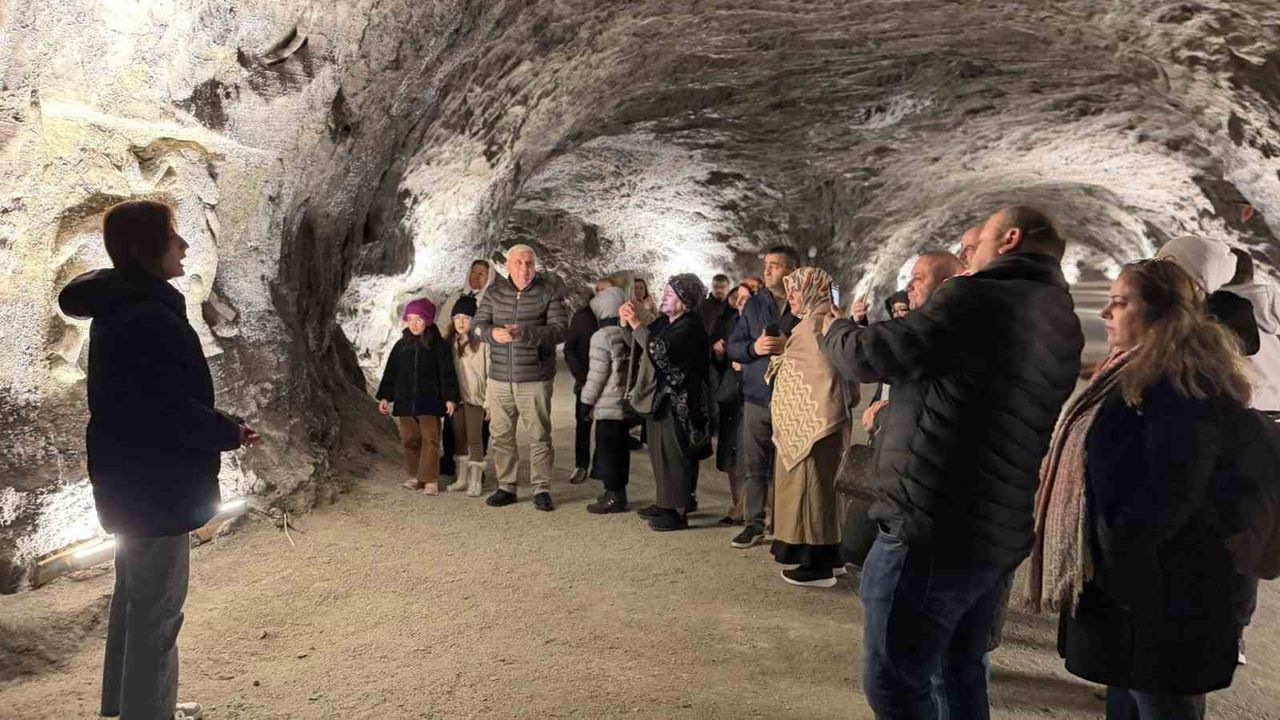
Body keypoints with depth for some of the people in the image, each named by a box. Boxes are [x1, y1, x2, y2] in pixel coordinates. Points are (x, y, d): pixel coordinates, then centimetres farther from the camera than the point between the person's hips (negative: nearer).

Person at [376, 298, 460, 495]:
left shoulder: (438, 345, -3)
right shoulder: (401, 345, 8)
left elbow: (447, 373, -5)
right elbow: (391, 372, 13)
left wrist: (450, 397, -10)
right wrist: (384, 397, 11)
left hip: (429, 402, -4)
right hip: (405, 402, 4)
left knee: (430, 439, -6)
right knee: (410, 440, 8)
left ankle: (430, 479, -2)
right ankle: (415, 476, 19)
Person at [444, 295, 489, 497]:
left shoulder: (481, 343, -11)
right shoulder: (450, 343, 8)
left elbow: (490, 372, -11)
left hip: (475, 397, -6)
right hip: (456, 397, 6)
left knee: (474, 438, -3)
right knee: (459, 437, 13)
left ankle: (476, 482, 4)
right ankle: (462, 478, 24)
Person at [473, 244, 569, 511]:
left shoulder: (549, 292, -3)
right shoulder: (494, 291, 8)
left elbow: (560, 329, -11)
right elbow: (479, 323, 6)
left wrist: (525, 333, -24)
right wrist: (493, 333, -17)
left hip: (535, 379, -3)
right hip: (499, 378, 4)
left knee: (539, 435, 2)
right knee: (501, 434, 9)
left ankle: (542, 489, 12)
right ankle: (505, 486, 21)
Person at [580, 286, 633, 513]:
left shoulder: (602, 336, -14)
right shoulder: (630, 334, 8)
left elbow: (597, 374, -15)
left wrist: (586, 401, -6)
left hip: (608, 404, -8)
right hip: (626, 401, 8)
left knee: (607, 448, -2)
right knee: (620, 447, 14)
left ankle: (614, 496, 0)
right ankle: (618, 491, 22)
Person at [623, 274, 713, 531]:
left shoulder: (690, 326, -14)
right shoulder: (669, 324, 15)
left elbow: (661, 349, -28)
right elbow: (639, 347, 16)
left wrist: (636, 324, -22)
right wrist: (628, 323, 3)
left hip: (679, 401, -9)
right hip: (663, 397, 9)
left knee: (674, 454, -5)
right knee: (663, 451, 14)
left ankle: (679, 512, 1)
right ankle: (667, 503, 25)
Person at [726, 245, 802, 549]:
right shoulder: (754, 304, 13)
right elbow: (732, 347, 9)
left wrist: (790, 345, -21)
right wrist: (754, 347, -10)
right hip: (757, 396, 4)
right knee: (755, 464, 8)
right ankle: (754, 524, 18)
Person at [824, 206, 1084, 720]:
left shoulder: (980, 300, -14)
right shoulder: (1063, 324, 13)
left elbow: (870, 356, -11)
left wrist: (831, 323, 8)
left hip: (930, 528, -9)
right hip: (1001, 534, 9)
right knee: (961, 673, 23)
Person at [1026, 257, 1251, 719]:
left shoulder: (1183, 382, -17)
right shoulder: (1138, 375, 17)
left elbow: (1171, 491, -25)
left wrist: (1116, 553, -20)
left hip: (1154, 591, -10)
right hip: (1122, 579, 10)